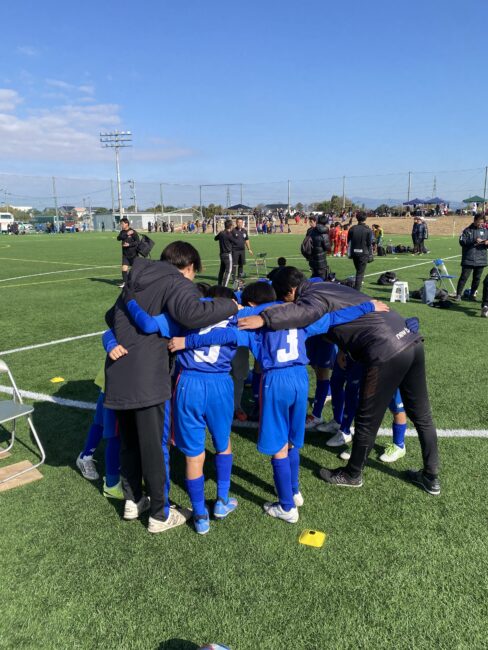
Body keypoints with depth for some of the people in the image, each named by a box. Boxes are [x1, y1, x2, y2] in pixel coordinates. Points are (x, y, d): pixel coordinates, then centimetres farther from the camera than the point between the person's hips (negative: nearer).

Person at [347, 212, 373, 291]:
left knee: (358, 271, 22)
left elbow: (348, 242, 4)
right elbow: (369, 244, -7)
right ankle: (357, 290, -5)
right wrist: (370, 254, 2)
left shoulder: (352, 229, 1)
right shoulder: (368, 230, -7)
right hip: (363, 253, -3)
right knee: (360, 273, 1)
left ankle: (356, 287, 31)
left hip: (354, 253, 3)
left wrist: (350, 253, 12)